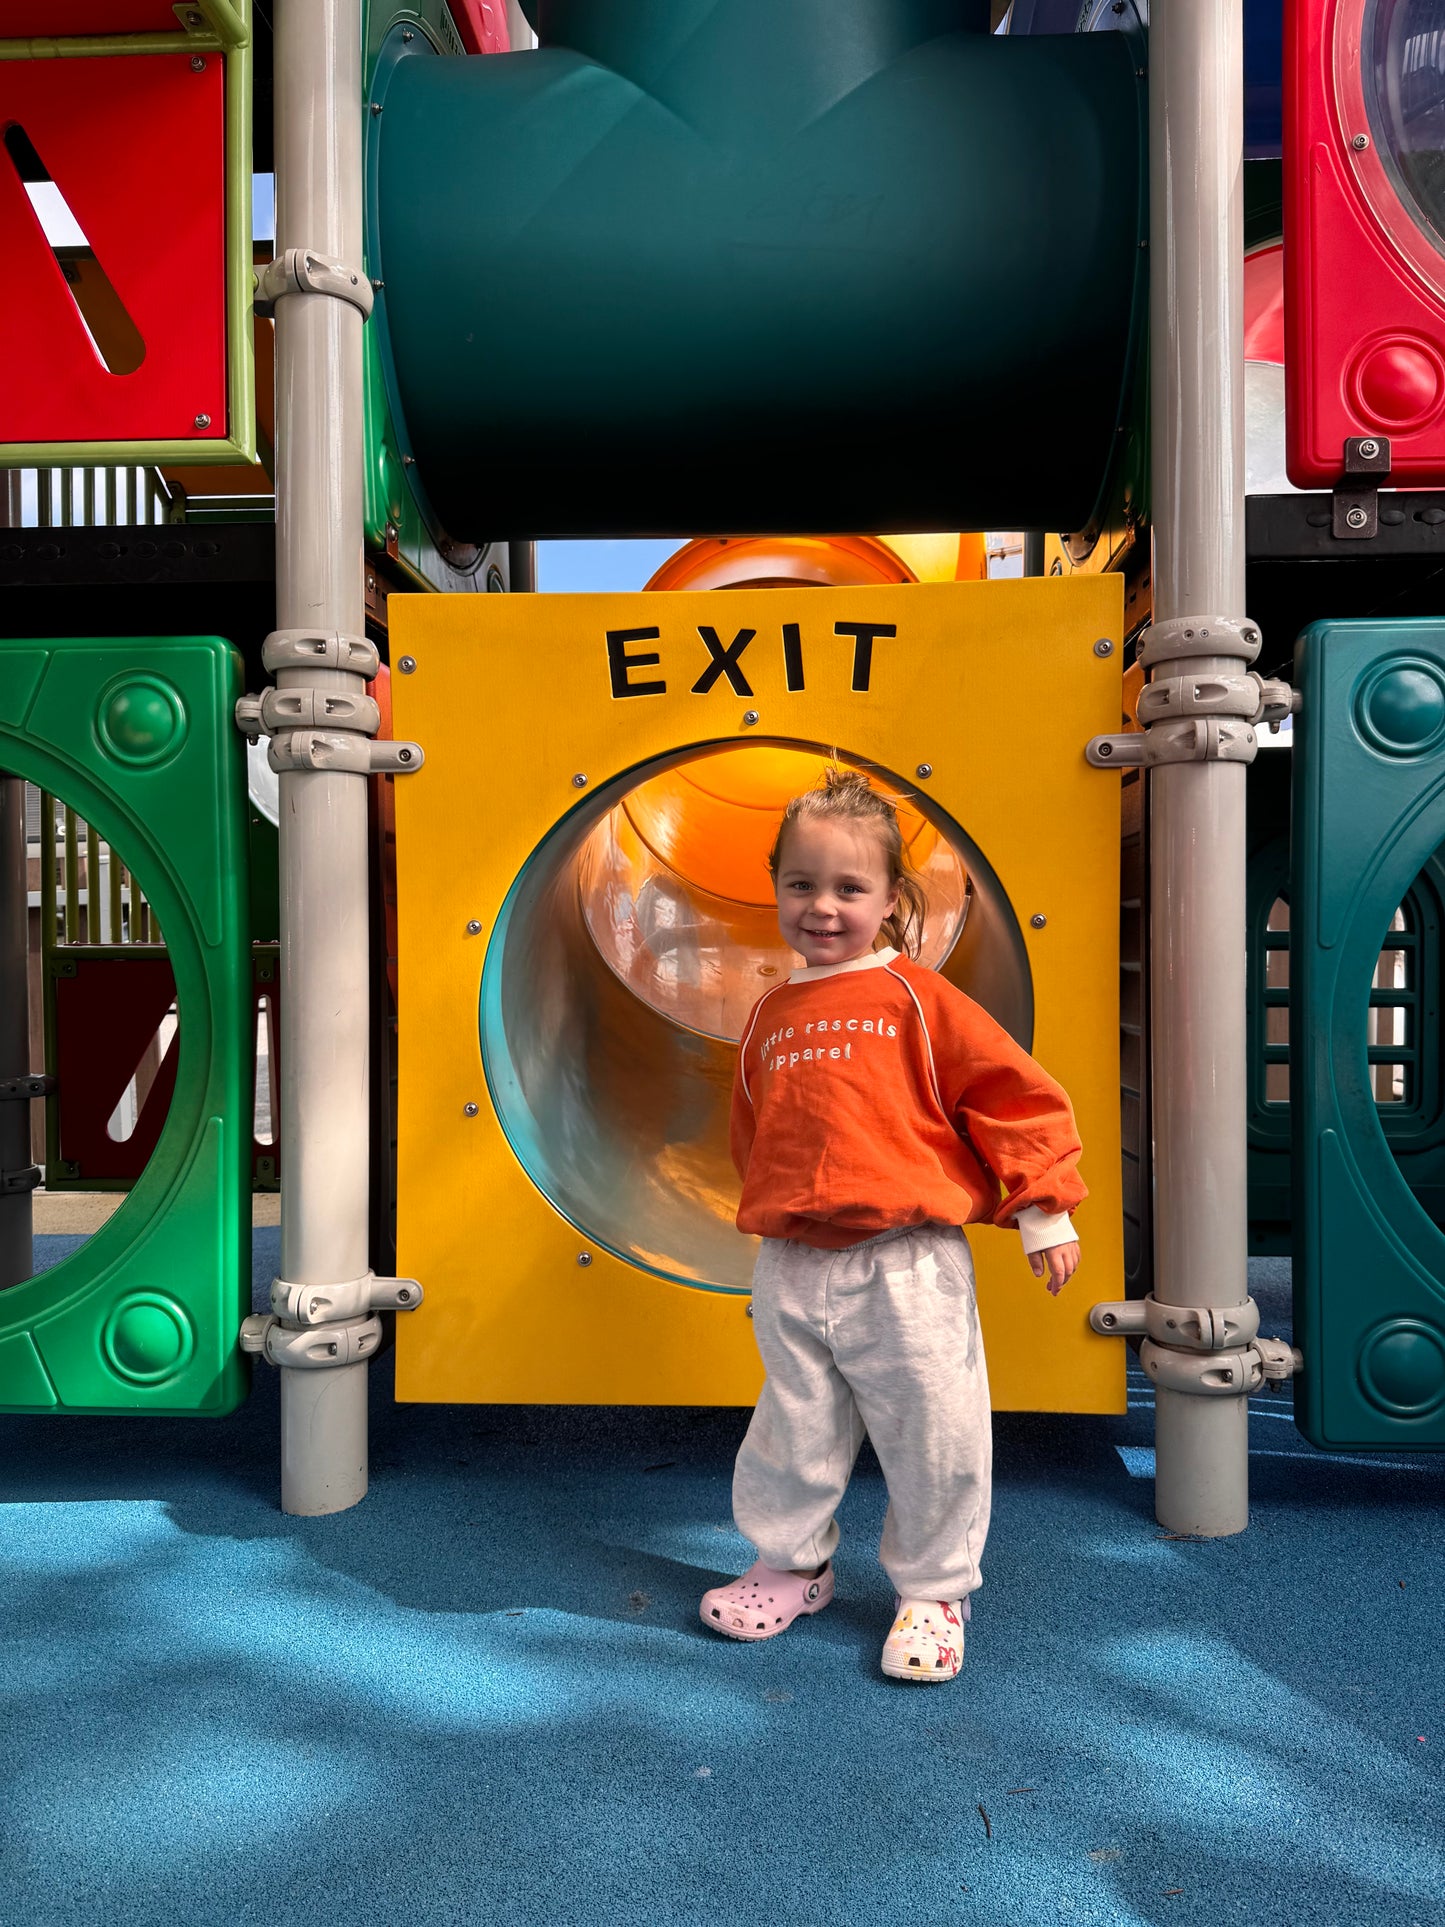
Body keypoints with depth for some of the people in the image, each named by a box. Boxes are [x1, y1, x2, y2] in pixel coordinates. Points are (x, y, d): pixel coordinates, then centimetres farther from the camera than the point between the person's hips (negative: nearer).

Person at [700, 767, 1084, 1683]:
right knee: (795, 1428, 17)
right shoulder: (771, 1016, 10)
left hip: (906, 1264, -4)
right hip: (793, 1269, 4)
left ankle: (934, 1591, 30)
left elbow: (1014, 1093, -3)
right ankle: (792, 1563, 41)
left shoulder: (915, 995, -4)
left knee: (931, 1432, 7)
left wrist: (1042, 1212, -4)